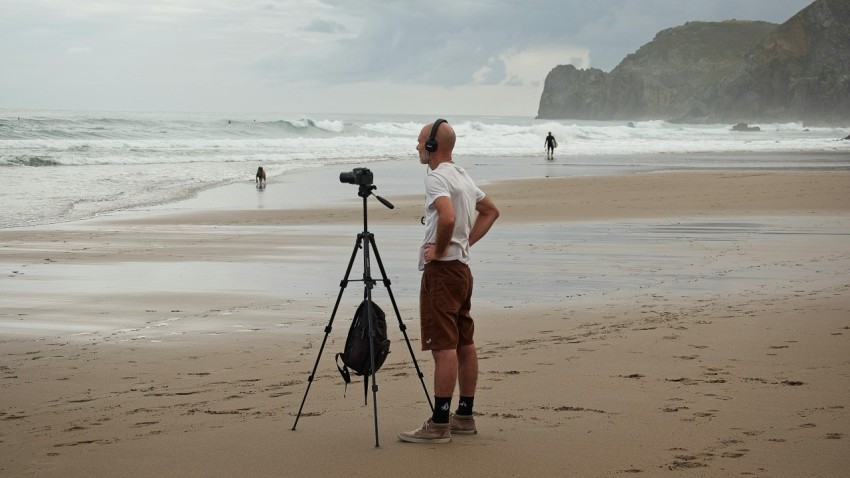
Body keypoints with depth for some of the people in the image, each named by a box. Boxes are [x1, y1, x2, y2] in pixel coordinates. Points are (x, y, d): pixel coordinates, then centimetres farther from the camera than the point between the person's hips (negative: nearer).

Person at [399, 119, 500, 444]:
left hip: (441, 270, -10)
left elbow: (448, 217, -31)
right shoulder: (463, 176, 16)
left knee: (443, 347, -10)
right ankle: (465, 416, 19)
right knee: (464, 344, 12)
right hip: (462, 267, 10)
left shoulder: (436, 178, -14)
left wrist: (440, 249, -16)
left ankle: (439, 424, -11)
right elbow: (491, 211, 26)